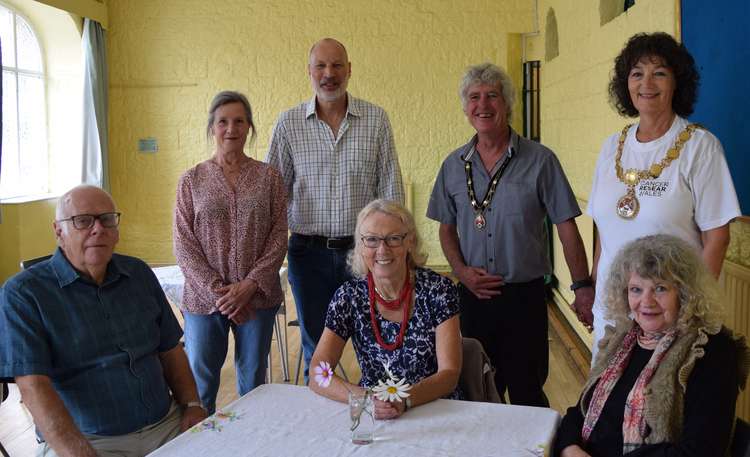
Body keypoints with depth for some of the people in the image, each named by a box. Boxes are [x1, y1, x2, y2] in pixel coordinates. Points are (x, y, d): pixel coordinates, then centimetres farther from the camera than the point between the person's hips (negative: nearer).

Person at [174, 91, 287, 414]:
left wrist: (250, 285, -13)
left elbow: (279, 236, -1)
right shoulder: (192, 180, 3)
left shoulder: (268, 177, 3)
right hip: (204, 298, 0)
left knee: (253, 382, 13)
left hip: (258, 296, 0)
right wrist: (217, 290, -12)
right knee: (199, 383, 7)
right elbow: (183, 244, -2)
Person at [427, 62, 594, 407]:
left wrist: (583, 285, -8)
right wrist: (461, 270, -4)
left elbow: (566, 226, -3)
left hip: (524, 295, -3)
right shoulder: (454, 165, 5)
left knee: (526, 394, 9)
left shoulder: (539, 160, -5)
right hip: (471, 297, 3)